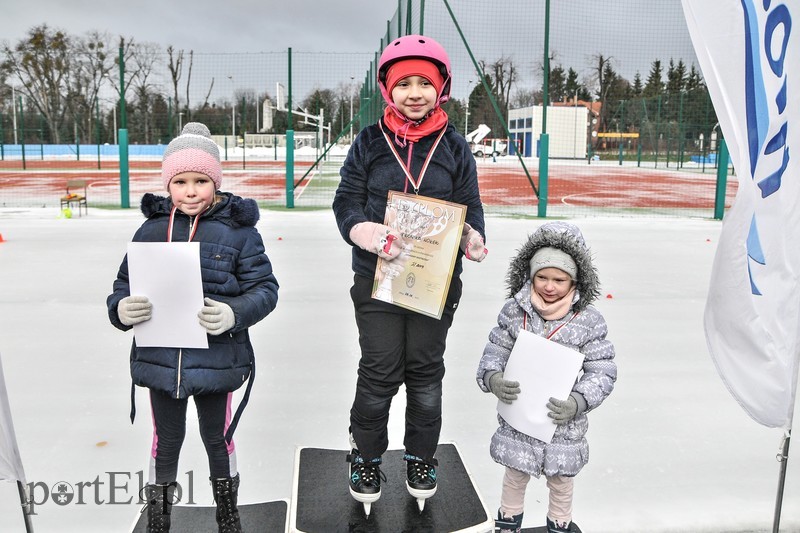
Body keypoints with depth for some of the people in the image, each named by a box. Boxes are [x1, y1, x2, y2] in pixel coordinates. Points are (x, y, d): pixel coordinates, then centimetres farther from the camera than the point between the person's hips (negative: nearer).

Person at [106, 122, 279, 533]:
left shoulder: (238, 230, -7)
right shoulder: (151, 230, 1)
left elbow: (264, 288, -8)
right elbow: (125, 284, 5)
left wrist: (235, 314, -26)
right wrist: (122, 310, -17)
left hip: (217, 358, -2)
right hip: (160, 359, 2)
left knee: (217, 437, 18)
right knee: (165, 441, 18)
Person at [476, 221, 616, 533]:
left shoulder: (589, 321, -13)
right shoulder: (513, 312, -9)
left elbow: (602, 372, -10)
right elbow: (494, 353, -2)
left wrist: (578, 401, -24)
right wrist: (492, 378, -21)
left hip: (564, 422, 0)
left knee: (561, 482, 22)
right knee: (515, 476, 21)